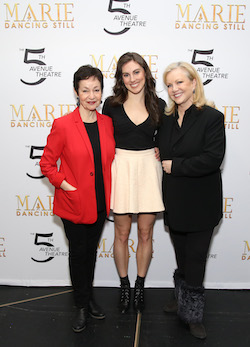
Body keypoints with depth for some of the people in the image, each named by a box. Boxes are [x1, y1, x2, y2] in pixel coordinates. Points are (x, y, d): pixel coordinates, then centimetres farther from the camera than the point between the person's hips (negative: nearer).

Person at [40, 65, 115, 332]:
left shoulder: (107, 123, 1)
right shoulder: (62, 125, -13)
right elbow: (46, 163, -6)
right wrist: (64, 183, -16)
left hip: (99, 203, 4)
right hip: (73, 204, -4)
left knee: (91, 251, 20)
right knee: (78, 253, 11)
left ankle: (89, 298, 41)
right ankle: (82, 305, 32)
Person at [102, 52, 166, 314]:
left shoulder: (159, 105, 2)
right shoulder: (112, 104, -1)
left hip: (149, 169, 1)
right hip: (121, 169, -1)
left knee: (145, 234, 10)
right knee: (122, 234, 9)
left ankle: (140, 286, 30)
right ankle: (124, 286, 29)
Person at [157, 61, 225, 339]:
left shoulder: (212, 117, -11)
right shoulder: (166, 119, 7)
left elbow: (213, 158, -21)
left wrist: (175, 165, -16)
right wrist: (162, 159, -7)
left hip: (200, 204, -5)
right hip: (174, 202, 5)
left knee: (195, 261, 7)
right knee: (182, 259, 19)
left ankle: (193, 315, 26)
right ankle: (182, 302, 39)